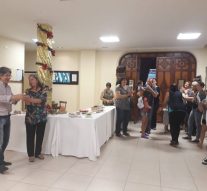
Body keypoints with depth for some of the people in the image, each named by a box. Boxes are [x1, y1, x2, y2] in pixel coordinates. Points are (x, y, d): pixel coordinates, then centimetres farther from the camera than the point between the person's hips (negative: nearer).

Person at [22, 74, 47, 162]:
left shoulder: (43, 91, 0)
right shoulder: (28, 91, 6)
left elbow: (43, 100, -18)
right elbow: (27, 103, -7)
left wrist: (30, 99, -31)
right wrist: (26, 100, -31)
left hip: (41, 117, 0)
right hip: (30, 117, 0)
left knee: (40, 135, 9)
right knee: (30, 136, 3)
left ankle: (38, 153, 25)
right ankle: (31, 154, 16)